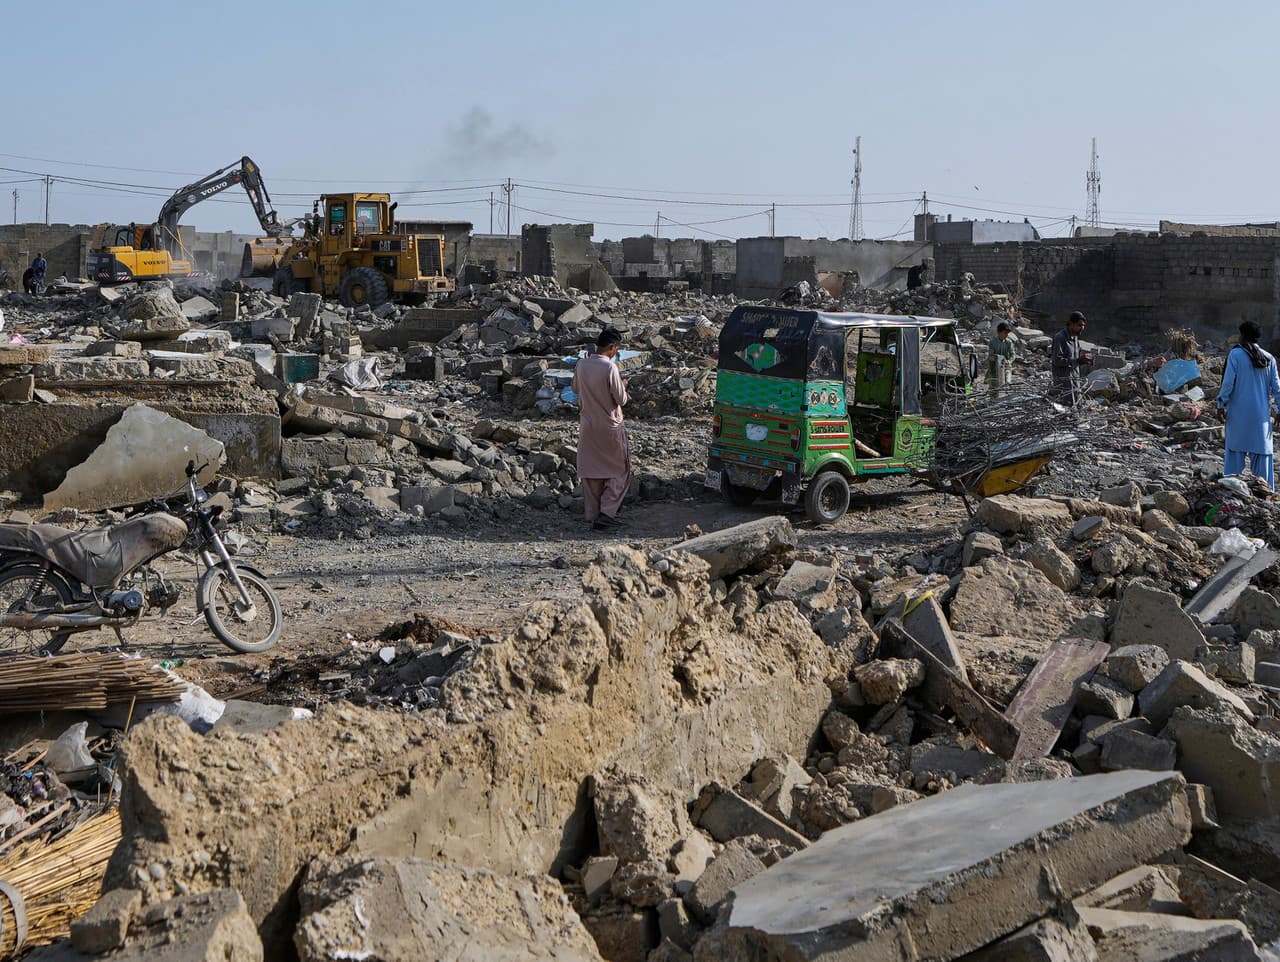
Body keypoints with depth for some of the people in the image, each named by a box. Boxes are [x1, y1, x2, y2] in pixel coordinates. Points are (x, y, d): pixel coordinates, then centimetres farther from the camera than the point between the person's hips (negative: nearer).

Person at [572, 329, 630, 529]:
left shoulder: (582, 364, -2)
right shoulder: (610, 367, -20)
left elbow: (576, 389, 15)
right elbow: (621, 399, -15)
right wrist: (622, 386, 4)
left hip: (588, 425, 6)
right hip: (610, 427, -5)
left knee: (590, 470, 14)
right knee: (619, 471, 7)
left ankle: (592, 513, 18)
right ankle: (606, 513, -3)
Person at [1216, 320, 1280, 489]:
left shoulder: (1235, 354, -7)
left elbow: (1228, 382, -11)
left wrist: (1221, 405, -5)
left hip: (1239, 412, -3)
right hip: (1261, 414, 3)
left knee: (1235, 450, 3)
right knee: (1262, 452, 8)